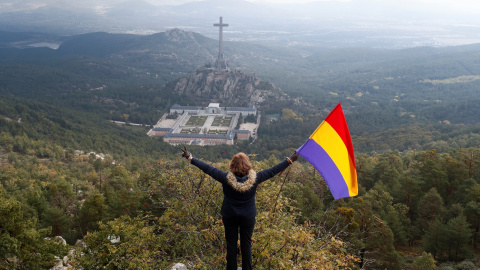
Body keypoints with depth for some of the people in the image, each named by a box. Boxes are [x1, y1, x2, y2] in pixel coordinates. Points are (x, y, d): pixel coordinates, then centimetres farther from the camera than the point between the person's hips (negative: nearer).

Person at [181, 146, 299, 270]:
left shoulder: (226, 178, -20)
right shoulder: (254, 179, -18)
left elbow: (208, 168, -15)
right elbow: (272, 171, -11)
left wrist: (190, 158, -6)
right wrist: (289, 160, -1)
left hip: (229, 217, 0)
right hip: (248, 217, 1)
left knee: (231, 244, 12)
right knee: (246, 245, 13)